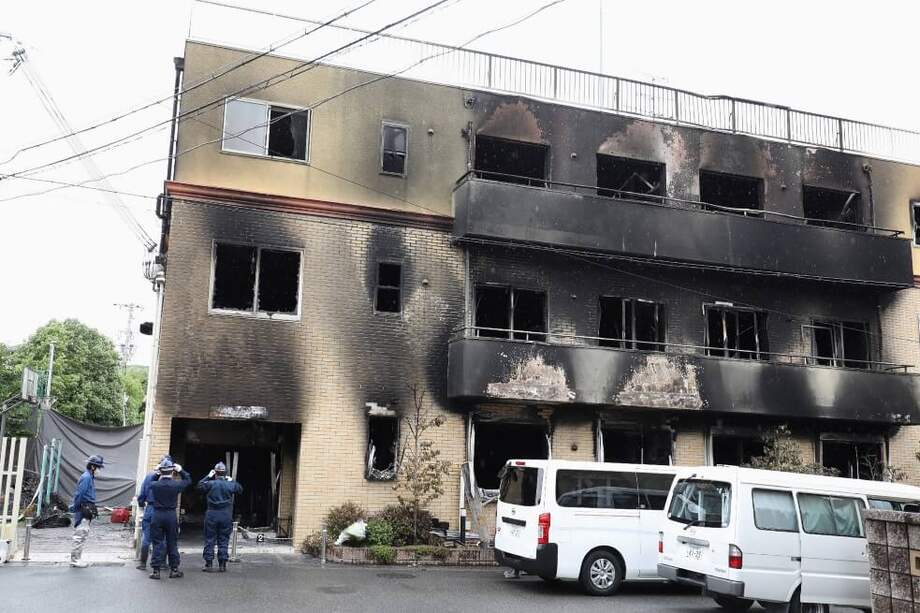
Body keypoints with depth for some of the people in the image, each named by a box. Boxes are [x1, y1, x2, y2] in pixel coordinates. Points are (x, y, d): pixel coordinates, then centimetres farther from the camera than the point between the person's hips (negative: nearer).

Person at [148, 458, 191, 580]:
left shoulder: (154, 485, -9)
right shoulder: (176, 485, -8)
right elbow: (188, 480, 10)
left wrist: (159, 476, 12)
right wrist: (180, 470, 11)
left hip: (157, 515, 0)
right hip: (171, 515, 0)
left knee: (157, 543, 5)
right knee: (172, 543, 10)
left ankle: (156, 570, 5)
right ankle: (174, 569, 15)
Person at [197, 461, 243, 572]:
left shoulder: (210, 484, -7)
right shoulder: (230, 485, -2)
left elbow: (199, 485, 11)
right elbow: (240, 488, 16)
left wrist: (208, 476, 16)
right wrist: (231, 480, 21)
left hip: (212, 515, -1)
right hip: (226, 516, 1)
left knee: (209, 540, 7)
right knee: (223, 540, 7)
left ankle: (209, 564, 6)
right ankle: (222, 565, 8)